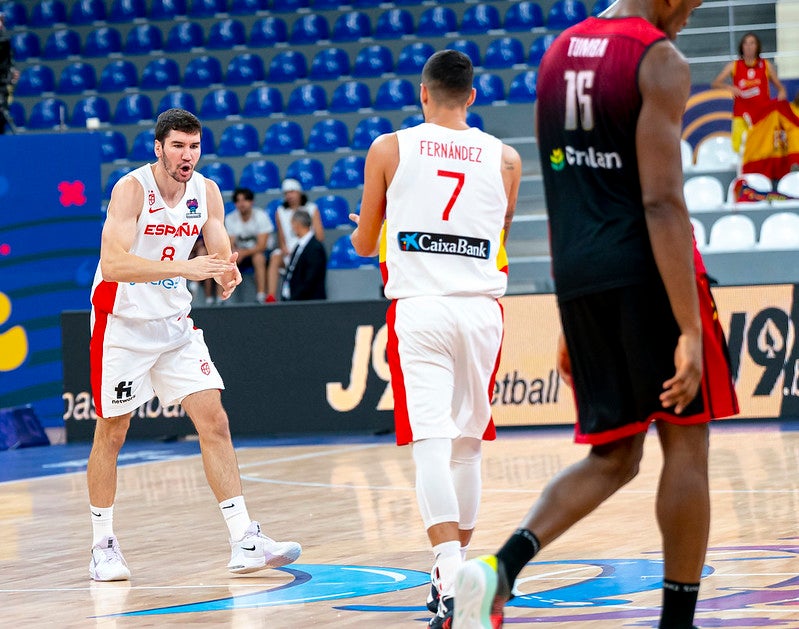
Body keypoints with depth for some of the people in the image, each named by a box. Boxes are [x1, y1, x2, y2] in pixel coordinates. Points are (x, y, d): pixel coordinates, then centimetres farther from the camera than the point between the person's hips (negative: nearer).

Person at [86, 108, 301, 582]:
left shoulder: (207, 192, -2)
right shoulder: (132, 188, -19)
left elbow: (222, 256, 2)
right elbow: (112, 264, -31)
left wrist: (228, 275, -24)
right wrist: (185, 267, -40)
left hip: (175, 322, 5)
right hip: (122, 323, -5)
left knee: (214, 421, -5)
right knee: (111, 434, 4)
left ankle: (244, 542, -7)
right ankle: (103, 546, 18)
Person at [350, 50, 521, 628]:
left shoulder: (389, 150, 3)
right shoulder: (505, 159, 8)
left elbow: (364, 245, 12)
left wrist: (361, 226, 36)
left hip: (418, 309, -2)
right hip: (481, 309, 2)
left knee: (431, 445, -9)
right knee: (468, 446, 16)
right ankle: (454, 570, 26)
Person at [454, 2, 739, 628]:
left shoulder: (558, 53, 15)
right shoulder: (660, 61, -10)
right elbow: (662, 203, -18)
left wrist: (572, 325, 22)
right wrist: (690, 331, -19)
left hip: (577, 276, 7)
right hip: (649, 271, -7)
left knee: (613, 457, 11)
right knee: (686, 442, 7)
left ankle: (503, 565, -11)